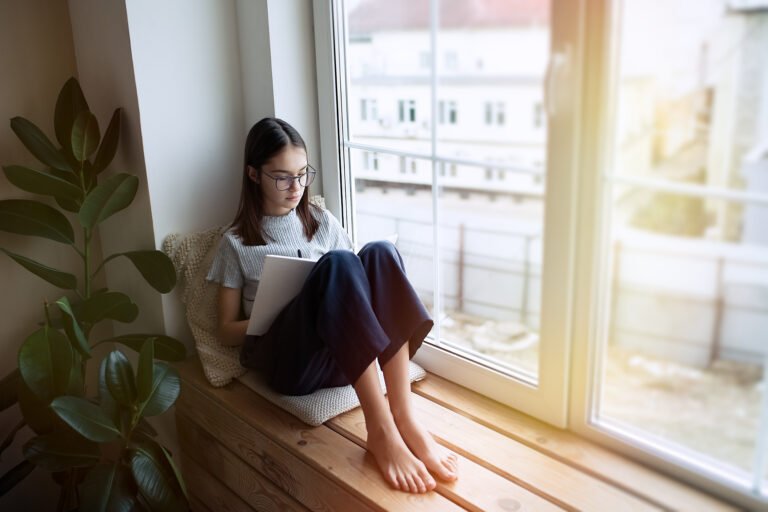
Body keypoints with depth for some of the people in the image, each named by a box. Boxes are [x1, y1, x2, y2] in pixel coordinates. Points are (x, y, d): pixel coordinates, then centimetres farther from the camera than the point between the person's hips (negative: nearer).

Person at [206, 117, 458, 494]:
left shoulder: (323, 223, 20)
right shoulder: (237, 243, 12)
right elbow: (226, 331, 10)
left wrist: (341, 307, -5)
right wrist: (272, 317, -9)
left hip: (345, 354, 3)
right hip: (288, 359, -3)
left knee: (380, 253, -25)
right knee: (338, 263, -32)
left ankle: (404, 418, -31)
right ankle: (380, 430, -35)